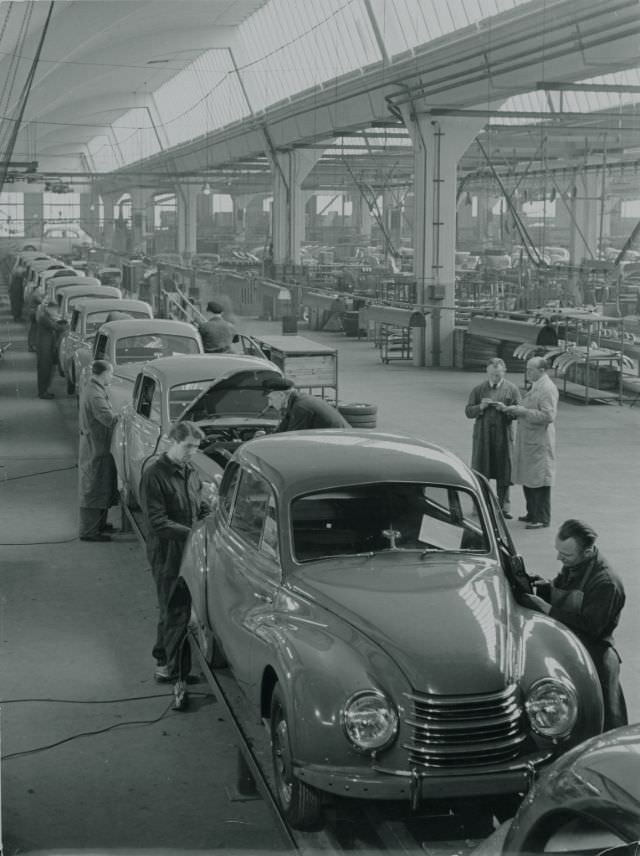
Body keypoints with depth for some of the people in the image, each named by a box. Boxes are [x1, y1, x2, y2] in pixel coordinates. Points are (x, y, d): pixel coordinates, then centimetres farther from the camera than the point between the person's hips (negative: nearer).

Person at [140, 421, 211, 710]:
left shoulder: (190, 472, 9)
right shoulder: (155, 476, -14)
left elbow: (202, 508, 17)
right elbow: (157, 523, -20)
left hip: (190, 552, 7)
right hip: (168, 556, -7)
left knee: (172, 611, 18)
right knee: (177, 615, -7)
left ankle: (163, 663, 33)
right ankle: (179, 680, -4)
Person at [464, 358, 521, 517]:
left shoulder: (512, 389, 4)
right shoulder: (478, 389, 6)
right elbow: (468, 412, 5)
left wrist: (505, 409, -17)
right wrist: (480, 407, -14)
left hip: (503, 436, -1)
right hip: (482, 435, 1)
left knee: (503, 472, 2)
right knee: (481, 471, 4)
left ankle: (503, 505, 10)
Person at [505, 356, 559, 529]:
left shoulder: (548, 389, -16)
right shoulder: (536, 387, 15)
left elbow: (548, 416, -23)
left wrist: (522, 411, -21)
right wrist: (516, 410, 8)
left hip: (539, 442, -10)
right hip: (528, 440, 10)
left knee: (539, 480, -2)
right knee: (527, 479, 15)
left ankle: (542, 519, 5)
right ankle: (532, 514, 27)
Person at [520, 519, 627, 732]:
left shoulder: (606, 584, -22)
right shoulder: (571, 566, 5)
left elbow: (591, 628, -24)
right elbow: (558, 593, 19)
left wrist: (546, 608, -23)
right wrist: (543, 587, -6)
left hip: (592, 649, -8)